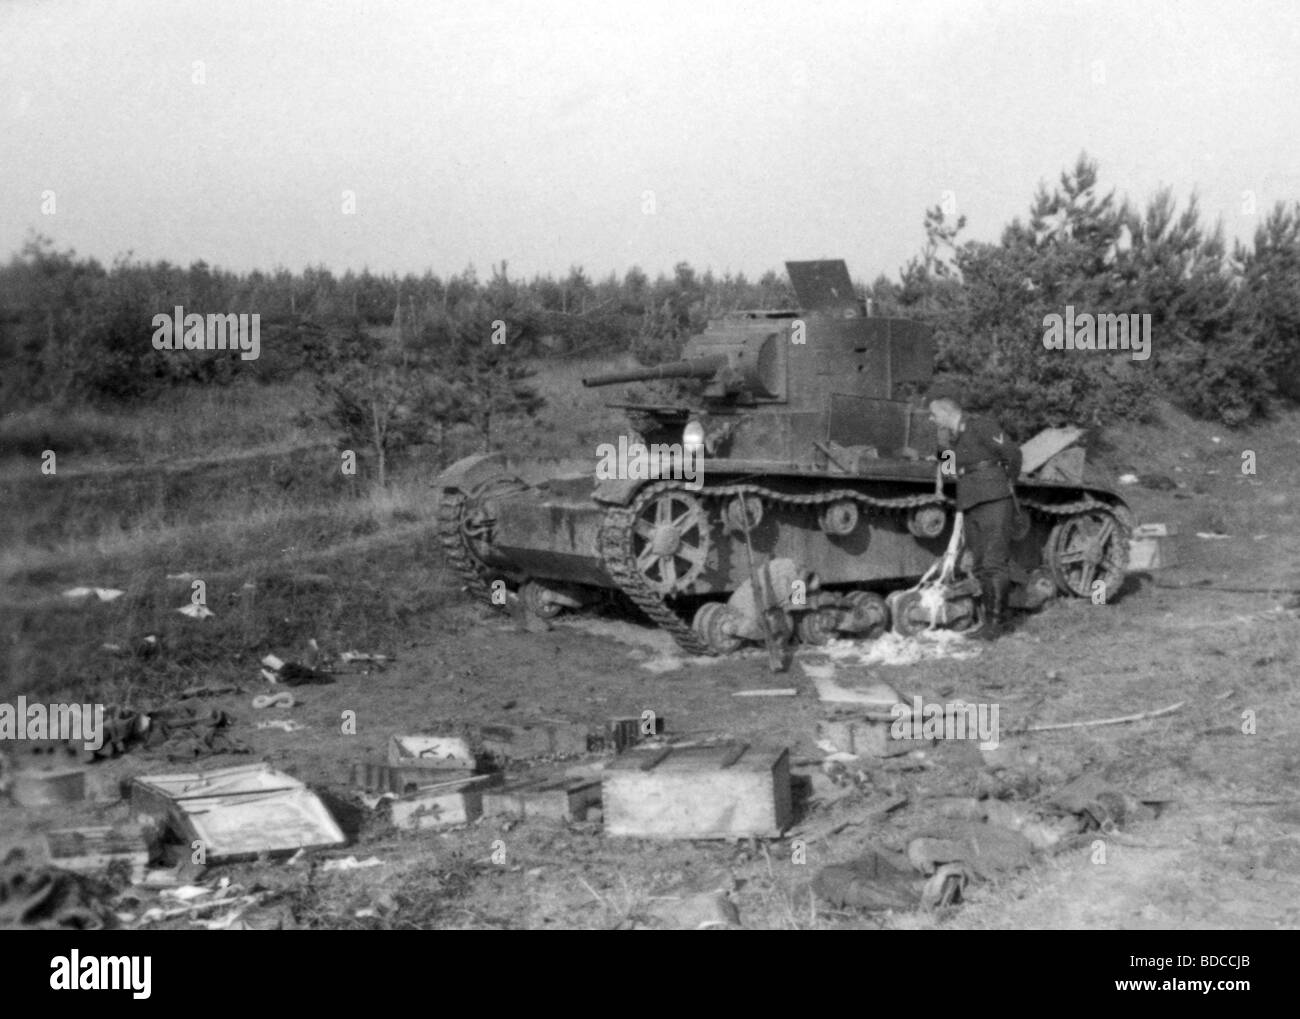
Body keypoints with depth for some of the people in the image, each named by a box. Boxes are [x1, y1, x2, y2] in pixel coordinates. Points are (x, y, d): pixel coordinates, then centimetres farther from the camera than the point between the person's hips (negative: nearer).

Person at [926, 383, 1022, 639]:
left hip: (994, 503, -7)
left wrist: (1006, 484, 4)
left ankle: (996, 621, -8)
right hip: (969, 508, 7)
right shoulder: (949, 438, 15)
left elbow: (1012, 453, -8)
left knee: (995, 564, -10)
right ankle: (990, 617, 10)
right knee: (981, 567, 6)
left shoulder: (980, 426, -8)